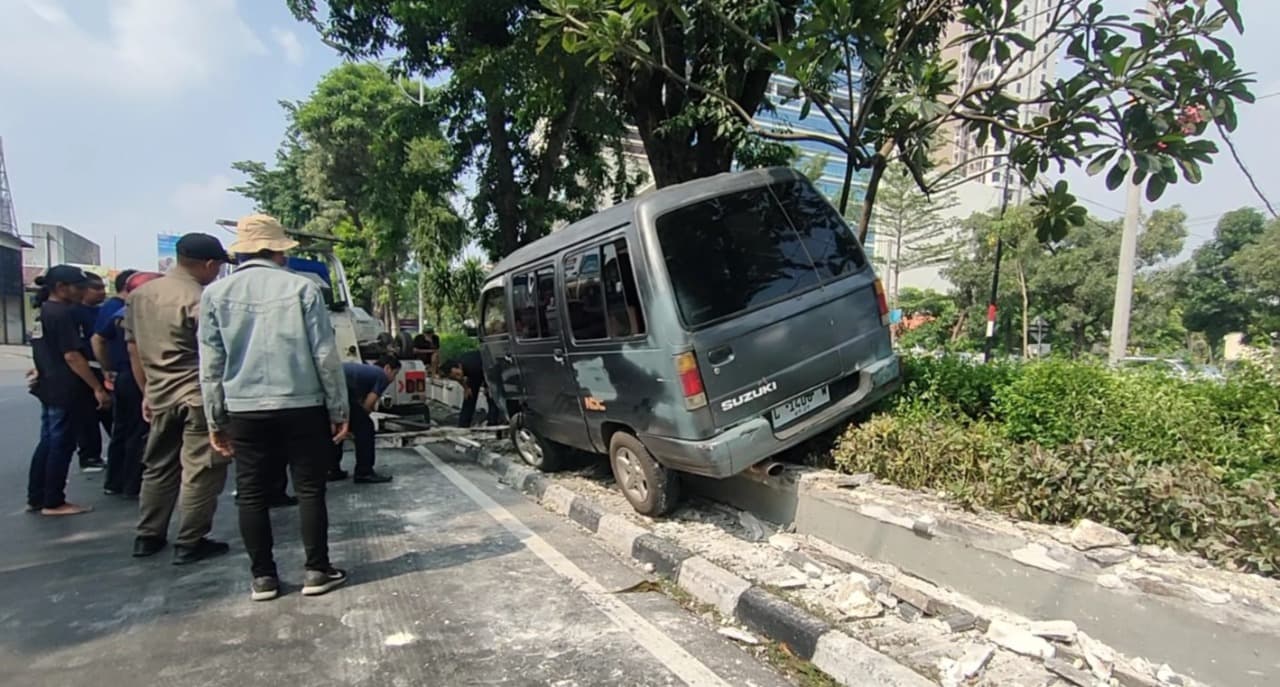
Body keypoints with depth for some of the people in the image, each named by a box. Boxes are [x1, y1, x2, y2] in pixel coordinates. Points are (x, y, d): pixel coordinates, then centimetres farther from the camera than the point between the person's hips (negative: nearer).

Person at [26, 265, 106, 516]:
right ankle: (53, 502, 5)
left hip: (49, 387, 10)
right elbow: (72, 356, -23)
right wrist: (97, 388, -22)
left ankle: (36, 498, 21)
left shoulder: (43, 312, 13)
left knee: (47, 443, 15)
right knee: (62, 445, -2)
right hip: (64, 390, -10)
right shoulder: (62, 313, -18)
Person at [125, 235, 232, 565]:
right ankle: (190, 543, 6)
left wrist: (147, 391, 22)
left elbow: (134, 349, 16)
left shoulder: (139, 295, 10)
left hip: (160, 396, 8)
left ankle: (148, 537, 28)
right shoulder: (199, 300, -16)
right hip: (198, 396, -8)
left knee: (158, 468, 19)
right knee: (200, 471, 1)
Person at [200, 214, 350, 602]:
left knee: (252, 495, 11)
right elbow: (326, 355, -6)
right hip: (301, 407, -2)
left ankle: (262, 577, 17)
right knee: (309, 489, 7)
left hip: (244, 411, 3)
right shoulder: (301, 288, -5)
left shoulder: (216, 294, 3)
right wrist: (339, 410, 1)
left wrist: (215, 420, 12)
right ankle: (316, 571, 12)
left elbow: (211, 364, 4)